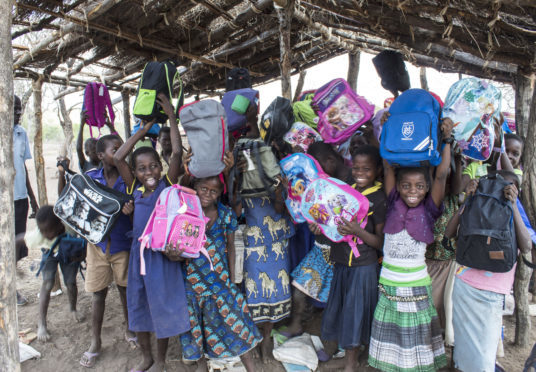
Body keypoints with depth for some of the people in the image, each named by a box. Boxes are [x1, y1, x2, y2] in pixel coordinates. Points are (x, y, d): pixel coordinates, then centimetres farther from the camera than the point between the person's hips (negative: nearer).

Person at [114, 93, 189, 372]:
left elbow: (177, 152, -20)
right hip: (139, 253, 5)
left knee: (162, 307, 8)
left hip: (163, 254, -5)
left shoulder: (167, 185, -10)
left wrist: (171, 115, -16)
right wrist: (143, 130, 1)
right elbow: (118, 159, -1)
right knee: (137, 306, 16)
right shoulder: (135, 189, 2)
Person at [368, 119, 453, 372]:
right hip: (388, 283, 1)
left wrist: (447, 139, -15)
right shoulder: (393, 205, -4)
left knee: (416, 334, 13)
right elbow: (388, 166, -7)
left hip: (417, 286, -1)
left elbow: (442, 175, -16)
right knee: (390, 332, 13)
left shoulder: (428, 210, -6)